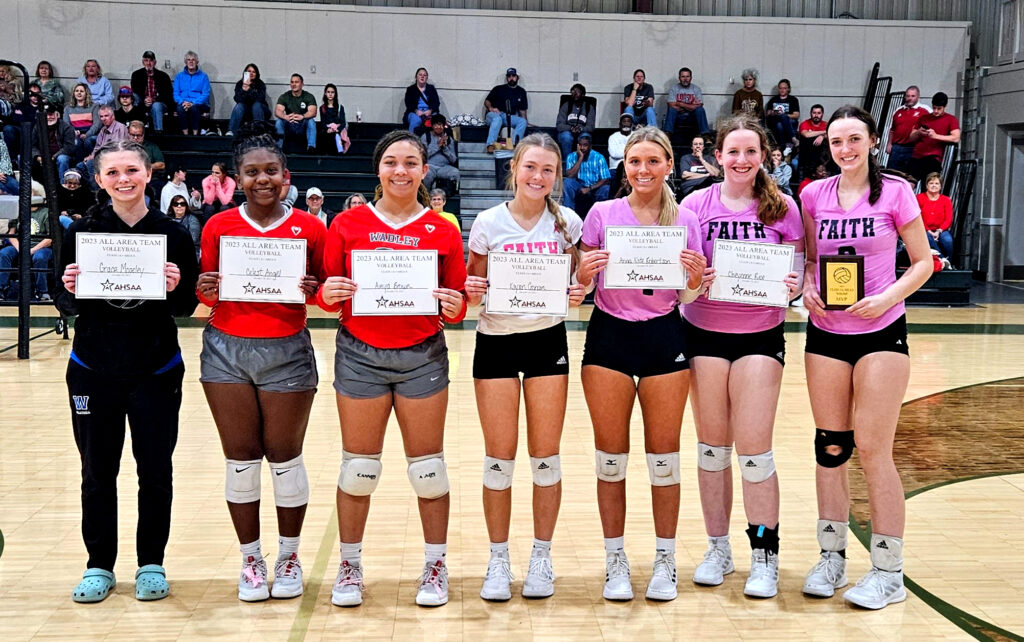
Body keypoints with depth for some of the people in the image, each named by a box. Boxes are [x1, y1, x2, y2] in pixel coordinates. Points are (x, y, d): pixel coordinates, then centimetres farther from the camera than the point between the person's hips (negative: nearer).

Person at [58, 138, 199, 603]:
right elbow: (70, 304, 5)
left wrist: (175, 287, -21)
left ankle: (151, 564, 23)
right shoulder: (82, 231, 0)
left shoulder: (172, 233, -3)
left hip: (156, 370, -1)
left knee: (155, 470, 7)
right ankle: (99, 565, 24)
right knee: (97, 471, 9)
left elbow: (186, 309, 0)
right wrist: (71, 288, -17)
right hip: (94, 369, 1)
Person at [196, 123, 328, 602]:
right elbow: (208, 297, 9)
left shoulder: (310, 228, -1)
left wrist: (313, 290, -16)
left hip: (287, 352, -1)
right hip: (226, 351, 2)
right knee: (241, 459, 6)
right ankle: (251, 559, 21)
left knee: (285, 456, 5)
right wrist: (206, 290, -13)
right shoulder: (218, 227, 4)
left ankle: (289, 556, 22)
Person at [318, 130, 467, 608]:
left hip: (423, 357, 0)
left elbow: (457, 305, 6)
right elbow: (328, 295, 6)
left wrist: (454, 307, -15)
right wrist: (328, 295, -16)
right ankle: (350, 566, 23)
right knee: (358, 467, 6)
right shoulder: (347, 225, 1)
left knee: (428, 468, 7)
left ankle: (435, 567, 22)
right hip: (360, 355, 0)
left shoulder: (443, 231, 2)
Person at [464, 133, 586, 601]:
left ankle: (541, 558, 21)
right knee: (499, 459, 1)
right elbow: (475, 291, 3)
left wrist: (577, 294, -12)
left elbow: (575, 284, 9)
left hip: (548, 341, 1)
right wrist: (473, 294, -19)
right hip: (496, 341, -1)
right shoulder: (488, 224, -3)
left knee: (545, 457, 5)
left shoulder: (567, 223, 0)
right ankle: (498, 560, 17)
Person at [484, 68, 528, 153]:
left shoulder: (521, 92, 17)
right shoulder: (498, 89, 9)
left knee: (523, 121, -26)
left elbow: (522, 110, 19)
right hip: (494, 115, -3)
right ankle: (491, 145, -48)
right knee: (497, 119, -39)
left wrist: (523, 119, 2)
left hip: (510, 117, 3)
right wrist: (490, 108, -13)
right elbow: (487, 101, 8)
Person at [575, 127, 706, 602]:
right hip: (609, 336, 0)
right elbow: (581, 285, 4)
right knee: (611, 457, 4)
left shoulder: (686, 220, 4)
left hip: (664, 337, 1)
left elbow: (688, 297, 7)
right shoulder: (602, 214, 2)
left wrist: (695, 278, -14)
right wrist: (585, 272, -18)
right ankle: (615, 562, 18)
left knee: (664, 457, 6)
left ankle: (665, 561, 20)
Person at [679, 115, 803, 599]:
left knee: (753, 446, -4)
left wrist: (792, 284, -17)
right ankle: (717, 548, 22)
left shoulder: (782, 207, 1)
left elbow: (797, 269, 5)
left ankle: (765, 555, 9)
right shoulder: (697, 204, 1)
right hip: (705, 333, 1)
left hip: (761, 335, -1)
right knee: (712, 445, 8)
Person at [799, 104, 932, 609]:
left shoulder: (895, 192, -3)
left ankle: (888, 572, 8)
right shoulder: (815, 195, 6)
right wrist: (807, 289, -6)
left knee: (873, 449, -4)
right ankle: (831, 558, 22)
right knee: (830, 447, 8)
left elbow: (923, 261, -1)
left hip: (881, 331, -3)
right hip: (826, 332, 3)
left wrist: (887, 298, -16)